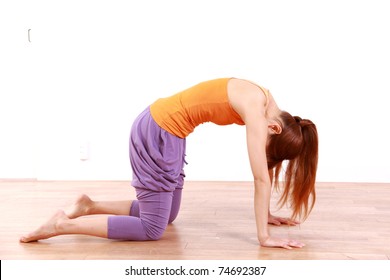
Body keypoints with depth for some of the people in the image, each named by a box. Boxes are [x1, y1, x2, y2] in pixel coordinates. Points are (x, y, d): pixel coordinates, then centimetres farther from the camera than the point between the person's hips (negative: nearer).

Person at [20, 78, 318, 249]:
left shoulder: (266, 106, 5)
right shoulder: (257, 111, -21)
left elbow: (264, 169, 12)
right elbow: (261, 178, -21)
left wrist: (267, 215, 14)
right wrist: (264, 237, -17)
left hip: (165, 130, 10)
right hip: (157, 133, -10)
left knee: (167, 215, 17)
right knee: (152, 229, -5)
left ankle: (91, 206, 21)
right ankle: (63, 224, -3)